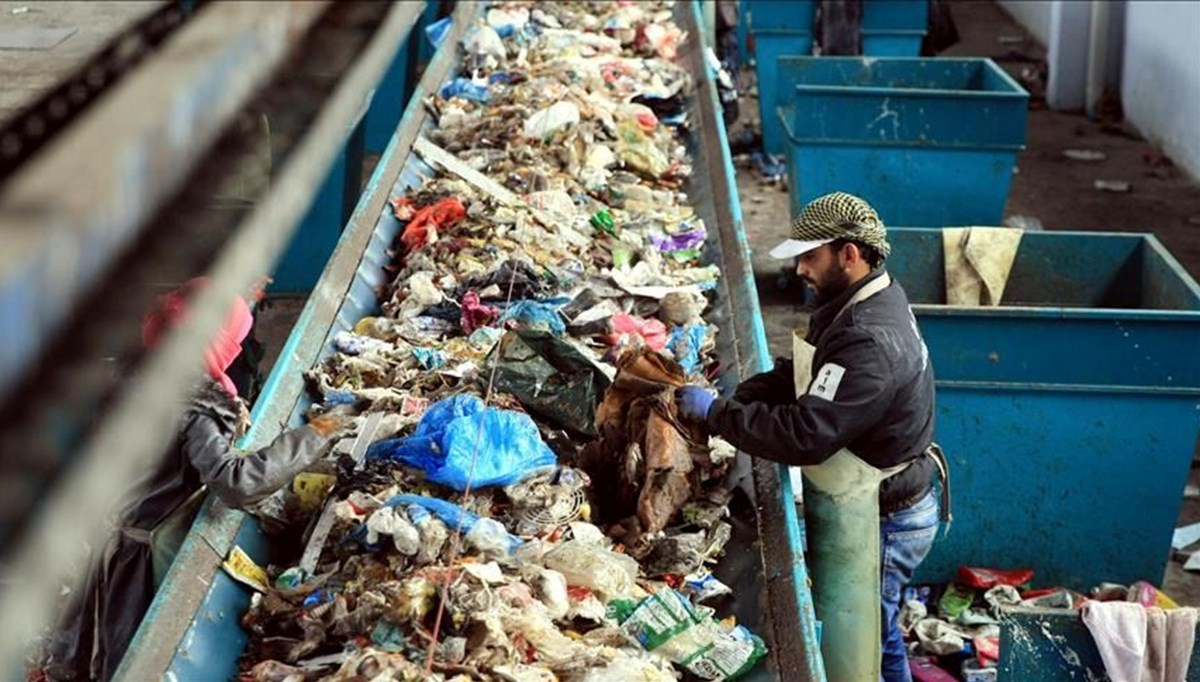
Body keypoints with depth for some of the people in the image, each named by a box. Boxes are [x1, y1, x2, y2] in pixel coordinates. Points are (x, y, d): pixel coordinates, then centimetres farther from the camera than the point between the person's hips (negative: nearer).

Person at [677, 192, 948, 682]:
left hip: (883, 525, -10)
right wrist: (733, 401, -8)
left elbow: (806, 435, -36)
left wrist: (718, 413, -27)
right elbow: (798, 376, 8)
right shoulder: (862, 303, 1)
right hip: (883, 511, 10)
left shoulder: (870, 343, -32)